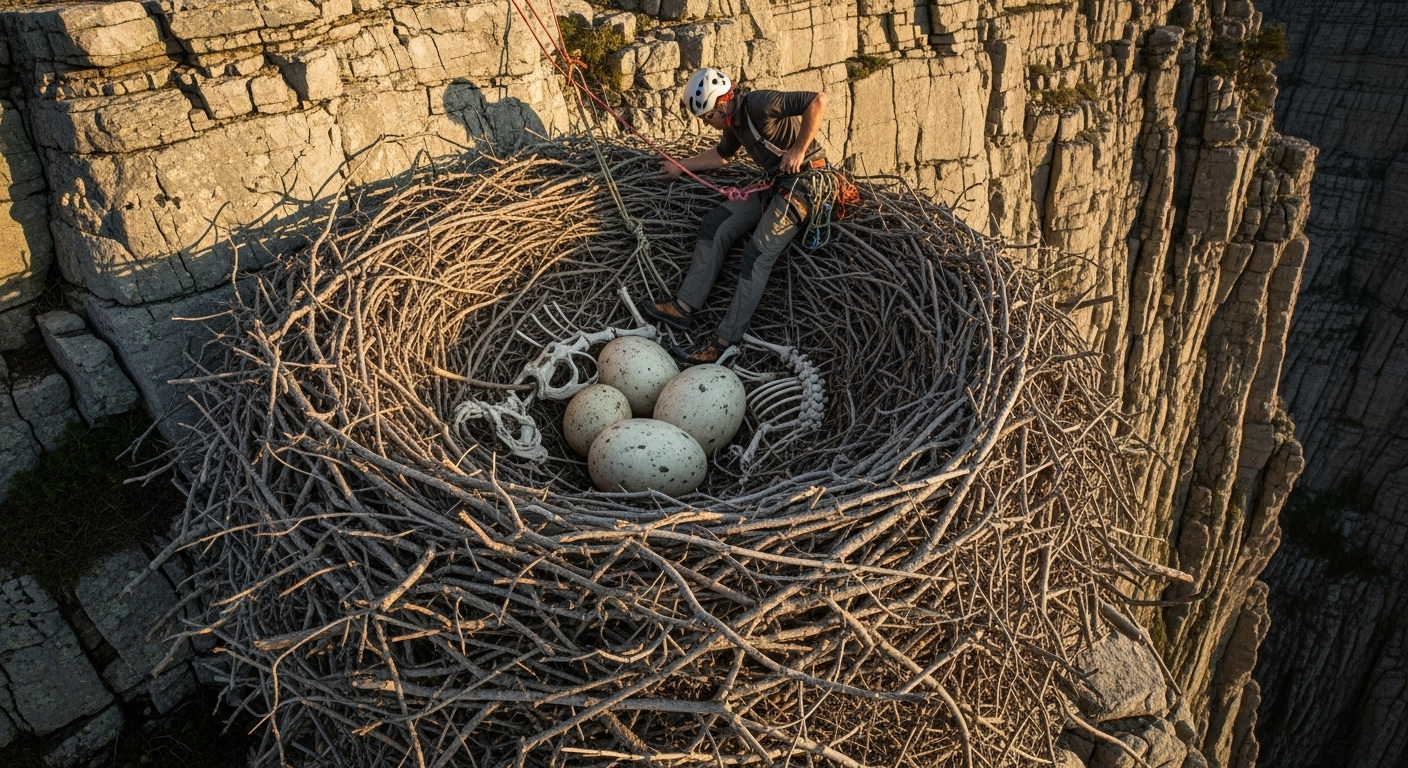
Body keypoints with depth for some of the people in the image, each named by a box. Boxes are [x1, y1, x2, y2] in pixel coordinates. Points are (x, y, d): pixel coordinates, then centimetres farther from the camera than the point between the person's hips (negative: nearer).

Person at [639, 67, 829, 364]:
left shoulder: (760, 104, -18)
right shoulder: (735, 121, 11)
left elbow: (818, 100, -27)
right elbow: (722, 155, 31)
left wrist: (799, 151, -25)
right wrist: (681, 166, 29)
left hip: (803, 180, -10)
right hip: (774, 183, 10)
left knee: (758, 253, -20)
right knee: (714, 224, 0)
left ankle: (725, 339, -19)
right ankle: (684, 307, -1)